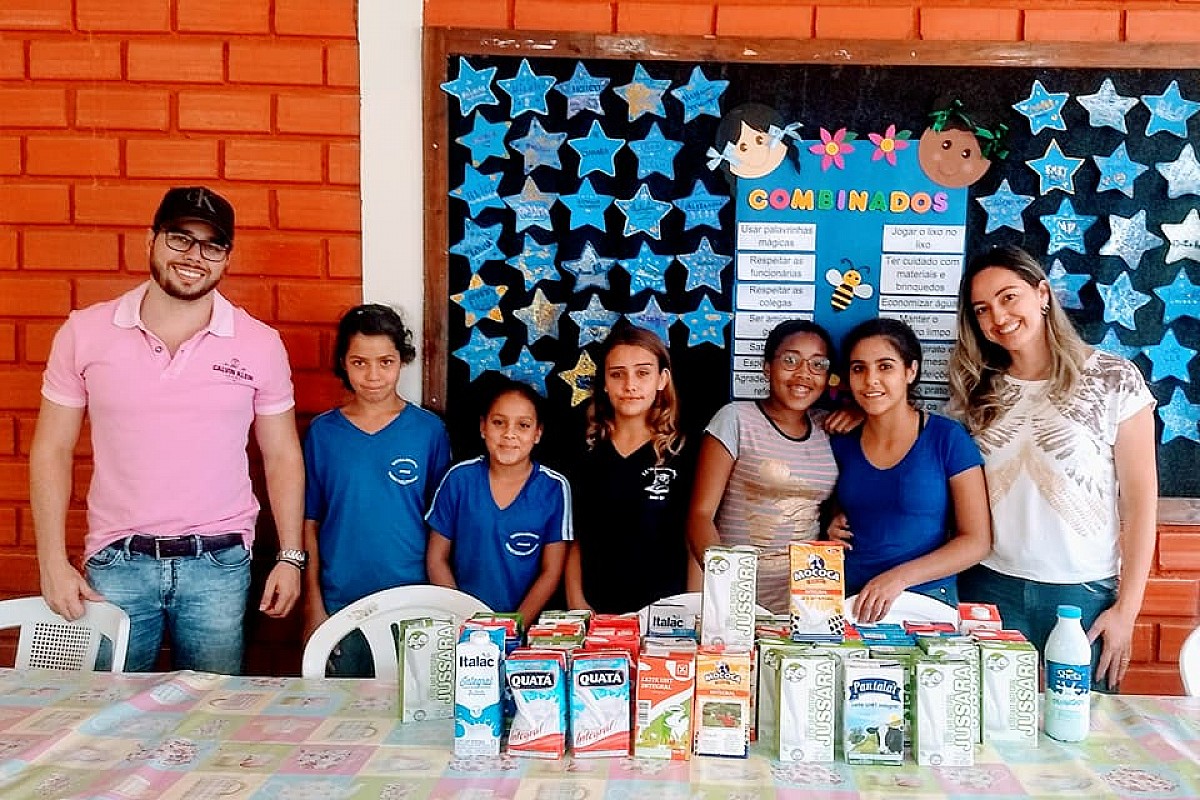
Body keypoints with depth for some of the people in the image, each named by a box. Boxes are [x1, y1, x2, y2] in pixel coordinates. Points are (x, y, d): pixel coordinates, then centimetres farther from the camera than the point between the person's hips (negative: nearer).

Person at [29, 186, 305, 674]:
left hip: (220, 563, 0)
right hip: (115, 563, 1)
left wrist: (290, 558, 0)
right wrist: (53, 562, -2)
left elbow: (282, 457, 5)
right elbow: (51, 450, 4)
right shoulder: (85, 332, 0)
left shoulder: (260, 345, -1)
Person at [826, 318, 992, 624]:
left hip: (927, 602, -3)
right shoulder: (842, 442, 6)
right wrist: (834, 527, 0)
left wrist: (900, 577, -16)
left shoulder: (947, 438, -5)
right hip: (847, 601, 3)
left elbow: (977, 541, -6)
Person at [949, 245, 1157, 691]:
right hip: (991, 587, 2)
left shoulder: (1113, 380, -4)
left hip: (1085, 594, -2)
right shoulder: (978, 388, 6)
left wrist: (1126, 609, -7)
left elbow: (1140, 500, -4)